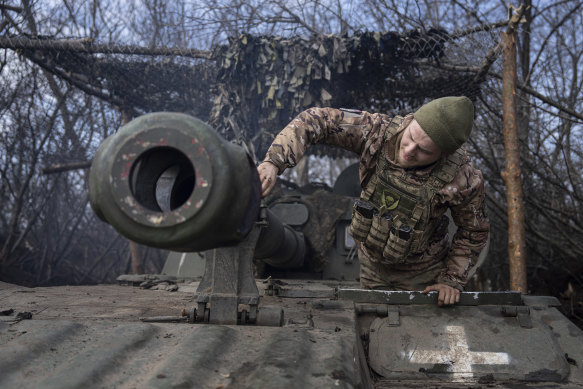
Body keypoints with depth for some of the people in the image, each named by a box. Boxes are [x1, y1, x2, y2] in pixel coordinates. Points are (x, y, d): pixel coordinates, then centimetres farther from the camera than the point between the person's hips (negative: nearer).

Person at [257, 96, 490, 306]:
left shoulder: (463, 180, -31)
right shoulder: (379, 131, -29)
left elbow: (474, 231, -11)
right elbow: (315, 121, -25)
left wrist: (452, 280, -12)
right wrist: (273, 162, -38)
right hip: (371, 261, 2)